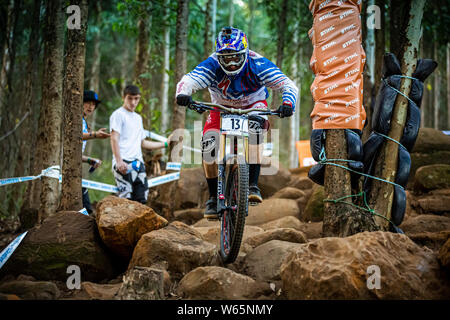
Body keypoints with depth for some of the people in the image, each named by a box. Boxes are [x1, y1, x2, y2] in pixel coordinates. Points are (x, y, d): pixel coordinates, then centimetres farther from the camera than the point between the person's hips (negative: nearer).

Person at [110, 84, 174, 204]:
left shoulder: (138, 118, 25)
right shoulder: (118, 114, 1)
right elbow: (114, 139, -9)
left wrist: (165, 144, 27)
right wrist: (119, 161, -20)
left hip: (138, 163, 8)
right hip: (124, 163, -8)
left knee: (141, 199, 0)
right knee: (126, 198, -18)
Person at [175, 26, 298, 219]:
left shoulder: (257, 64, -30)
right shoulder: (212, 66, -29)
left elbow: (287, 84, -33)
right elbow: (188, 80, -42)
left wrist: (287, 103, -55)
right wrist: (183, 94, -66)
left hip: (253, 106, -1)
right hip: (222, 107, 1)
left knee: (255, 125, -35)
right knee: (208, 142, -23)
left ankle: (252, 185, -31)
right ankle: (213, 197, -6)